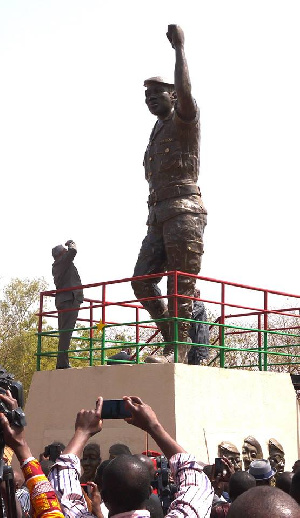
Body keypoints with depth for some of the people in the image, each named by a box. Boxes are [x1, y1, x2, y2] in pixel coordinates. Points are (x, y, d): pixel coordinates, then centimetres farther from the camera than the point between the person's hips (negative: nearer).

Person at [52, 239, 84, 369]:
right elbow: (73, 251, -15)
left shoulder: (55, 266, 20)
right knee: (66, 331, -14)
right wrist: (71, 244, 7)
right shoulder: (63, 261, -3)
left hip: (61, 300, 9)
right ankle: (63, 362, -21)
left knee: (63, 333, 8)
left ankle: (61, 363, 5)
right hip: (70, 299, -9)